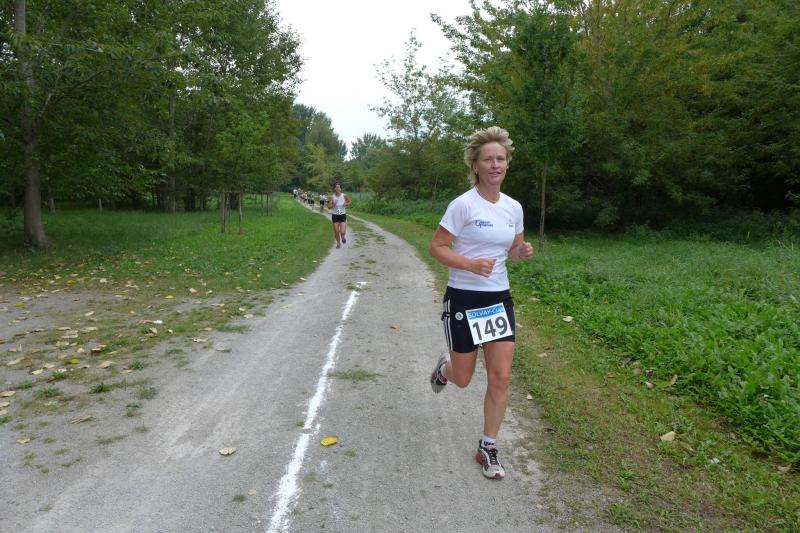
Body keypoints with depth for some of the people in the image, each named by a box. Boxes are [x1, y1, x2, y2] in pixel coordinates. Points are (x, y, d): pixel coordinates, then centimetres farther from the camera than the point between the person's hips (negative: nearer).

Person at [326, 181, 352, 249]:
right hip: (335, 216, 1)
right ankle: (338, 243, 30)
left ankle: (343, 237, 26)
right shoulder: (331, 197, -9)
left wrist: (347, 204, -15)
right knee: (336, 232, 3)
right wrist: (333, 204, -30)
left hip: (343, 215, 0)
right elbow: (329, 207, -10)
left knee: (342, 232, -11)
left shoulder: (344, 196, -8)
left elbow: (350, 202, 7)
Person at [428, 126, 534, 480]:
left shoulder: (514, 207, 3)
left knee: (501, 377, 1)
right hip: (463, 299, -4)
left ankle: (488, 449, 18)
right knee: (462, 379, 8)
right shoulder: (463, 204, -14)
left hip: (499, 298, 5)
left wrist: (523, 252, -8)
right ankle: (444, 368, 47)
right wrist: (471, 264, -27)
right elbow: (436, 248, -12)